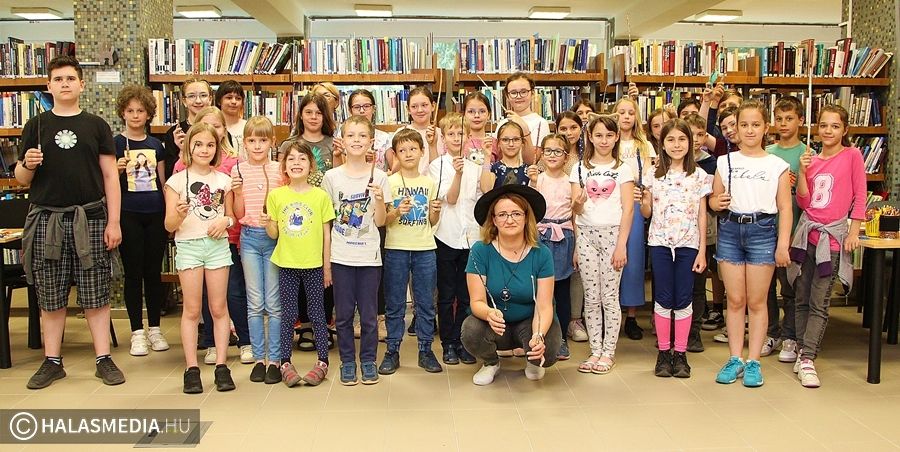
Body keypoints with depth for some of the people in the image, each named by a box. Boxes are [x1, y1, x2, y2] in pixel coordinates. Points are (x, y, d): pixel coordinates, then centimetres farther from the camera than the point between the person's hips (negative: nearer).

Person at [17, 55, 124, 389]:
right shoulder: (36, 126, 9)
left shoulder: (96, 126, 7)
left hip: (90, 219, -1)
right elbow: (21, 178, 13)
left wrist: (113, 222, -3)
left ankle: (104, 359, 9)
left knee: (95, 295, 1)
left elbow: (110, 176, 4)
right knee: (50, 298, 7)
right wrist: (27, 164, -11)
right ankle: (52, 362, 18)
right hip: (47, 220, 1)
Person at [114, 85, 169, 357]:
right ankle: (137, 332, 11)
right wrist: (117, 170, -18)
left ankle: (154, 328, 17)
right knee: (133, 273, 2)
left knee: (154, 272, 8)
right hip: (129, 215, -2)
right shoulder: (115, 144, 2)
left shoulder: (156, 145, 10)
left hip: (155, 214, 3)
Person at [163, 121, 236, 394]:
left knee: (219, 308, 4)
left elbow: (231, 216, 16)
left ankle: (221, 366, 9)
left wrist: (225, 221, -7)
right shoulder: (177, 180, 1)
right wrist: (180, 215, -23)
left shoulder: (223, 180, 8)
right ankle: (191, 369, 6)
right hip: (188, 246, -2)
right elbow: (169, 226, -2)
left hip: (218, 245, 2)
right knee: (192, 310, 1)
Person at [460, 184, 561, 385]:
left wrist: (539, 335, -36)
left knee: (547, 353, -29)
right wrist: (489, 314, -40)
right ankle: (491, 363, 6)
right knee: (471, 330, -31)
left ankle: (533, 361, 12)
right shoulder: (481, 250, -14)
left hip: (529, 323, 0)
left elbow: (544, 306, -15)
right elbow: (477, 301, -15)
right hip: (496, 324, 0)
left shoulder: (541, 254, -13)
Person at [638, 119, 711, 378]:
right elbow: (647, 213, 8)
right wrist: (640, 201, -14)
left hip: (688, 244, 0)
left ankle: (680, 354, 13)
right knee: (663, 299, 4)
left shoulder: (699, 175, 2)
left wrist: (702, 251, -1)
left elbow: (702, 216, 3)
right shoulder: (653, 174, 4)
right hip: (660, 242, 1)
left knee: (683, 300, 2)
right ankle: (663, 353, 14)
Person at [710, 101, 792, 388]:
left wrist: (783, 244, -7)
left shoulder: (777, 165, 3)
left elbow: (784, 208, 0)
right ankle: (735, 359, 15)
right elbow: (713, 199, 12)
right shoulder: (725, 162, 8)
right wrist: (718, 202, -12)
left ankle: (753, 362, 12)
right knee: (735, 301, 6)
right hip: (730, 230, 2)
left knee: (756, 302, 3)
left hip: (762, 231, -2)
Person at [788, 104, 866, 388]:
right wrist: (802, 171, -6)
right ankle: (803, 350, 19)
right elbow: (804, 202, 5)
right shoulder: (812, 159, 10)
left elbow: (860, 197, -1)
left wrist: (854, 232, -7)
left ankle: (807, 359, -4)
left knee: (819, 303, -5)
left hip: (832, 236, -4)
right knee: (802, 299, 8)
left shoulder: (852, 155, -1)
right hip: (807, 232, 4)